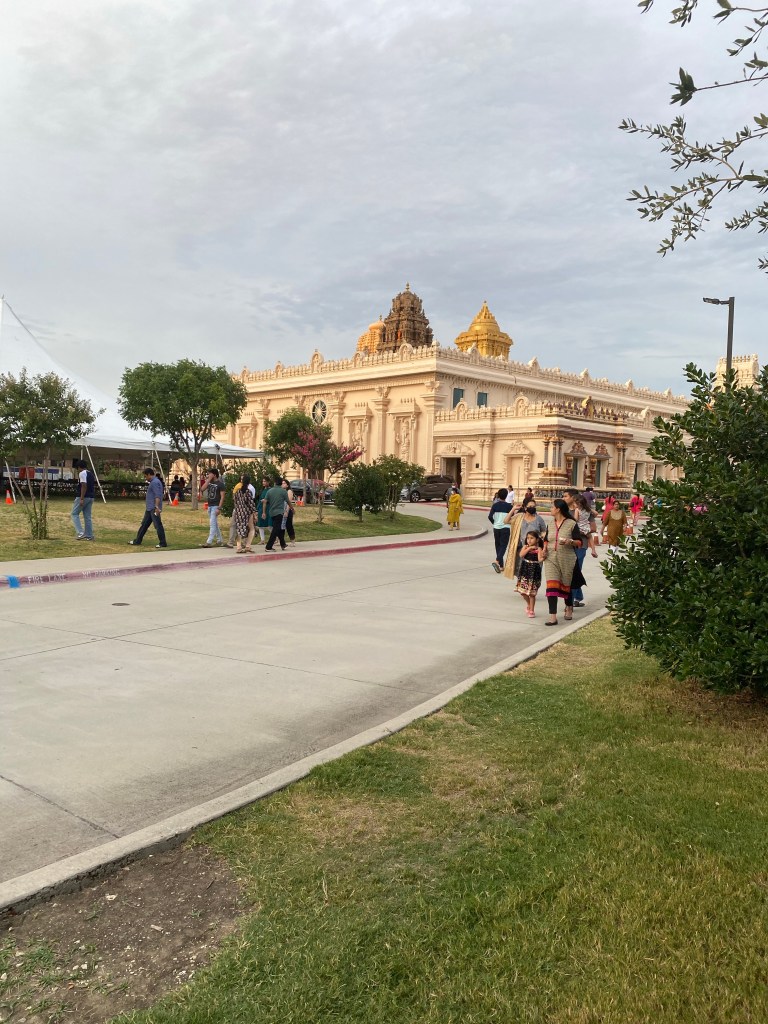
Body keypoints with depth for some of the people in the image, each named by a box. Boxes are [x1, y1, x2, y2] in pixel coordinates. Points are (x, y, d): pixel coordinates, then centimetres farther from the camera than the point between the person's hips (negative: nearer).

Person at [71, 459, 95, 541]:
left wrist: (82, 499, -22)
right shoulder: (91, 474, 16)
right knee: (88, 516, 10)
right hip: (91, 497, 8)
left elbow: (84, 486, -20)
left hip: (83, 497, -8)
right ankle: (89, 535, 8)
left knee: (75, 514, 3)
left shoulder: (82, 473, -11)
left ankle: (80, 533, -9)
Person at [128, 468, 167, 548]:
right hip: (150, 508, 11)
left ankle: (163, 544, -2)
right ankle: (137, 541, 22)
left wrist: (157, 507, -30)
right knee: (144, 524, 15)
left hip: (154, 509, -11)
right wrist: (147, 505, 30)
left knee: (158, 526, -6)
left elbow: (157, 496, -24)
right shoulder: (153, 482, 18)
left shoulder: (155, 482, -15)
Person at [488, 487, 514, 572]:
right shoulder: (509, 506, -7)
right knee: (503, 545, -2)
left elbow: (490, 516, -5)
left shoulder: (495, 505, -1)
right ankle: (497, 560, -26)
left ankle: (501, 565, 16)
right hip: (505, 528, -3)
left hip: (496, 528, 3)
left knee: (498, 545, 13)